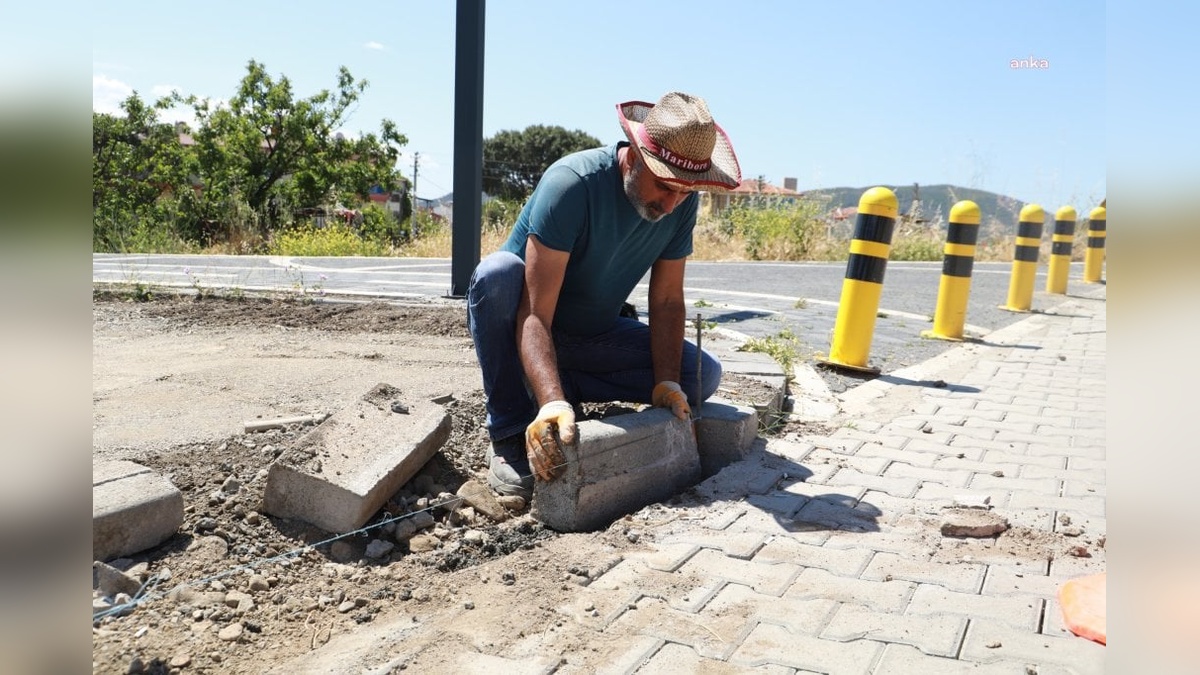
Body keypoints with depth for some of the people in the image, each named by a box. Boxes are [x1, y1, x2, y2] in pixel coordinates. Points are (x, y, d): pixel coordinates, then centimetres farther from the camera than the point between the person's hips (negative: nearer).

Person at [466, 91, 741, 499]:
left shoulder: (682, 203, -13)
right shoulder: (571, 184, -30)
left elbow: (667, 301, -7)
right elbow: (536, 313, -36)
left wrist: (666, 383, -21)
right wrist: (553, 402, -49)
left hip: (597, 335, 5)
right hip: (520, 330, -4)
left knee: (705, 375, -11)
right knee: (497, 272, -37)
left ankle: (555, 387, -6)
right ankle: (510, 437, -21)